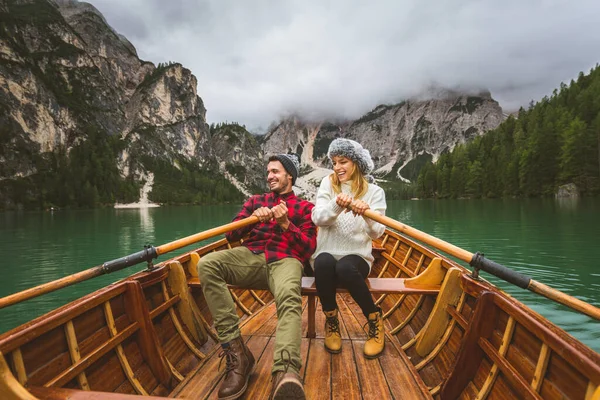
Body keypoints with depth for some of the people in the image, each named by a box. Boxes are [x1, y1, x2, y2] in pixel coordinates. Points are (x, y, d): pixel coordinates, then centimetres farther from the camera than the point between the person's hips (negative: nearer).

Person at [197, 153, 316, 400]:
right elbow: (231, 235, 18)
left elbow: (309, 248, 6)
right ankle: (236, 352, -28)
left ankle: (285, 373, -62)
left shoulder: (304, 207, 19)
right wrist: (253, 218, -1)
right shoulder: (256, 200, 28)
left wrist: (285, 223, -7)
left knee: (289, 298, -39)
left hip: (285, 260, -3)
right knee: (206, 264, -29)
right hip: (251, 256, 3)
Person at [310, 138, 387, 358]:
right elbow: (317, 218, -12)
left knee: (345, 268, -35)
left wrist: (366, 213, -33)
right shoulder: (328, 184, 3)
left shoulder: (374, 191, 1)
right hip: (327, 256, 1)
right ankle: (331, 319, -9)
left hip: (357, 257, 0)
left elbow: (376, 233, -11)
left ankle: (374, 318, -8)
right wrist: (337, 205, -33)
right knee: (324, 261, -34)